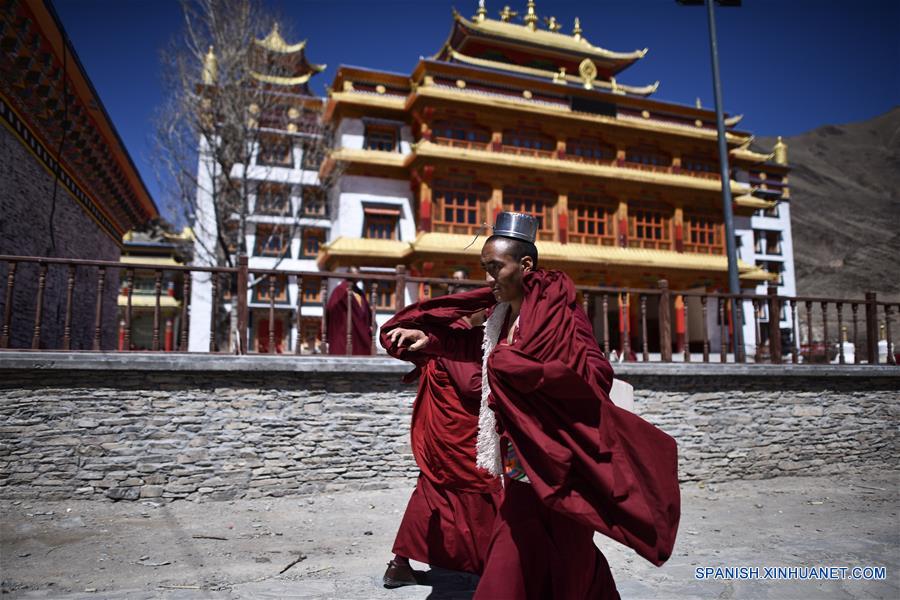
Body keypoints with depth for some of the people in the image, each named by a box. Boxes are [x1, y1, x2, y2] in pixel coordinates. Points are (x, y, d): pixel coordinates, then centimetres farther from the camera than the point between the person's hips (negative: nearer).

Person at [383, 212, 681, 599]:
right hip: (523, 464, 7)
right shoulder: (503, 316, 8)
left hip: (554, 463, -7)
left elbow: (598, 374, -21)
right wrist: (429, 339, 11)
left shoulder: (557, 312, -14)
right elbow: (474, 345, 25)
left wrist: (527, 369, -26)